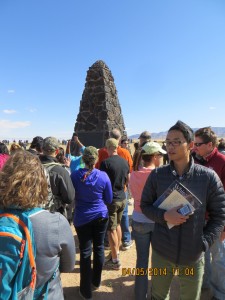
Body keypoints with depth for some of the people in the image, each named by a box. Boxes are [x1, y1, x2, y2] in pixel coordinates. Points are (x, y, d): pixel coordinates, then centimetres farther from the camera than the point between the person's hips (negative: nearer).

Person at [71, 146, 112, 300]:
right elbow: (109, 200, -3)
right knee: (99, 248, 18)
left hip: (82, 218, -1)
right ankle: (96, 282, 37)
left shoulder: (75, 175, -14)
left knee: (85, 252, 10)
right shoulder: (103, 176, -13)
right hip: (101, 216, 1)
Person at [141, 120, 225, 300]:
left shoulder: (208, 177, -13)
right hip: (162, 252, 1)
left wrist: (203, 243, -11)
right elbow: (145, 205, -2)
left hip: (193, 255, 0)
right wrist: (164, 215, -19)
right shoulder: (157, 175, -10)